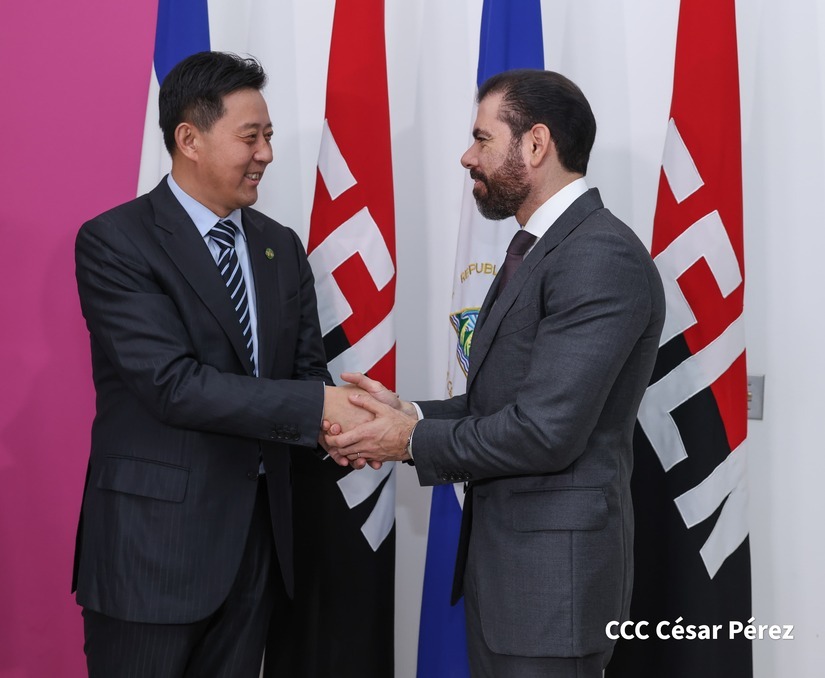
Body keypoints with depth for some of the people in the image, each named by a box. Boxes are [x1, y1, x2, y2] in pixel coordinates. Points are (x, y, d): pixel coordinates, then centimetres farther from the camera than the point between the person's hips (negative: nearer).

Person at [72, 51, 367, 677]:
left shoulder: (281, 246, 11)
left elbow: (306, 366, 10)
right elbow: (171, 383, -20)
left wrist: (338, 419, -14)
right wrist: (317, 408, -23)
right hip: (155, 540, -6)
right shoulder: (113, 242, -10)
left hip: (258, 535, 6)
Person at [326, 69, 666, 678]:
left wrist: (414, 440, -12)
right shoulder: (538, 249, 13)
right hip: (502, 557, 9)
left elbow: (544, 430, -24)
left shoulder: (602, 257, -19)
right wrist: (409, 413, -1)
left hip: (555, 565, -9)